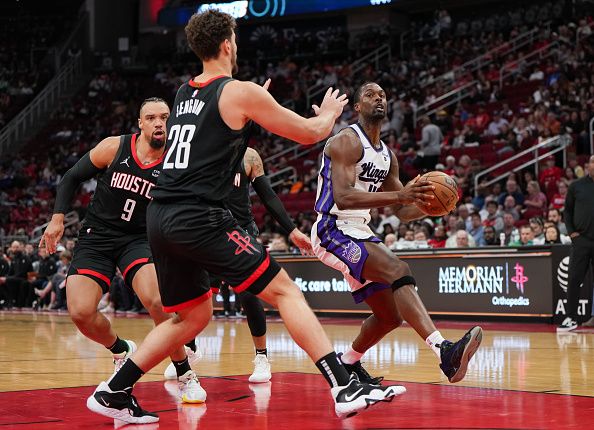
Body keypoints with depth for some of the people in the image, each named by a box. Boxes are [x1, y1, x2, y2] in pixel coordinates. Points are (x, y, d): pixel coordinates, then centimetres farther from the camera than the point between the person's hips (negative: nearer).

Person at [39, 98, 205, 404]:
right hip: (95, 237, 1)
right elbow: (71, 178, 5)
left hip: (139, 239, -1)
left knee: (157, 302, -29)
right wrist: (57, 218, -2)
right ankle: (121, 351, 18)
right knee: (81, 312, -17)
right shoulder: (114, 147, -6)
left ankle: (185, 375, -7)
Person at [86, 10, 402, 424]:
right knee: (285, 291, -5)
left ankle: (113, 392, 23)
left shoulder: (184, 93, 17)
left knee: (194, 314, 22)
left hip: (161, 219, 8)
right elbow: (310, 133, 4)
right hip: (200, 219, -8)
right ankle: (346, 388, -12)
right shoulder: (241, 92, -4)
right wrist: (330, 113, 26)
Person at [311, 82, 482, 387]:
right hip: (332, 230, -9)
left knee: (390, 316, 10)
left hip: (359, 233, 9)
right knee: (398, 270, -30)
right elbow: (343, 197, -26)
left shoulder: (387, 156, 14)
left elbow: (403, 212, 17)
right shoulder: (347, 141, -12)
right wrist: (400, 194, -33)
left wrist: (427, 204, -6)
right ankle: (444, 351, -44)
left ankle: (348, 363, 34)